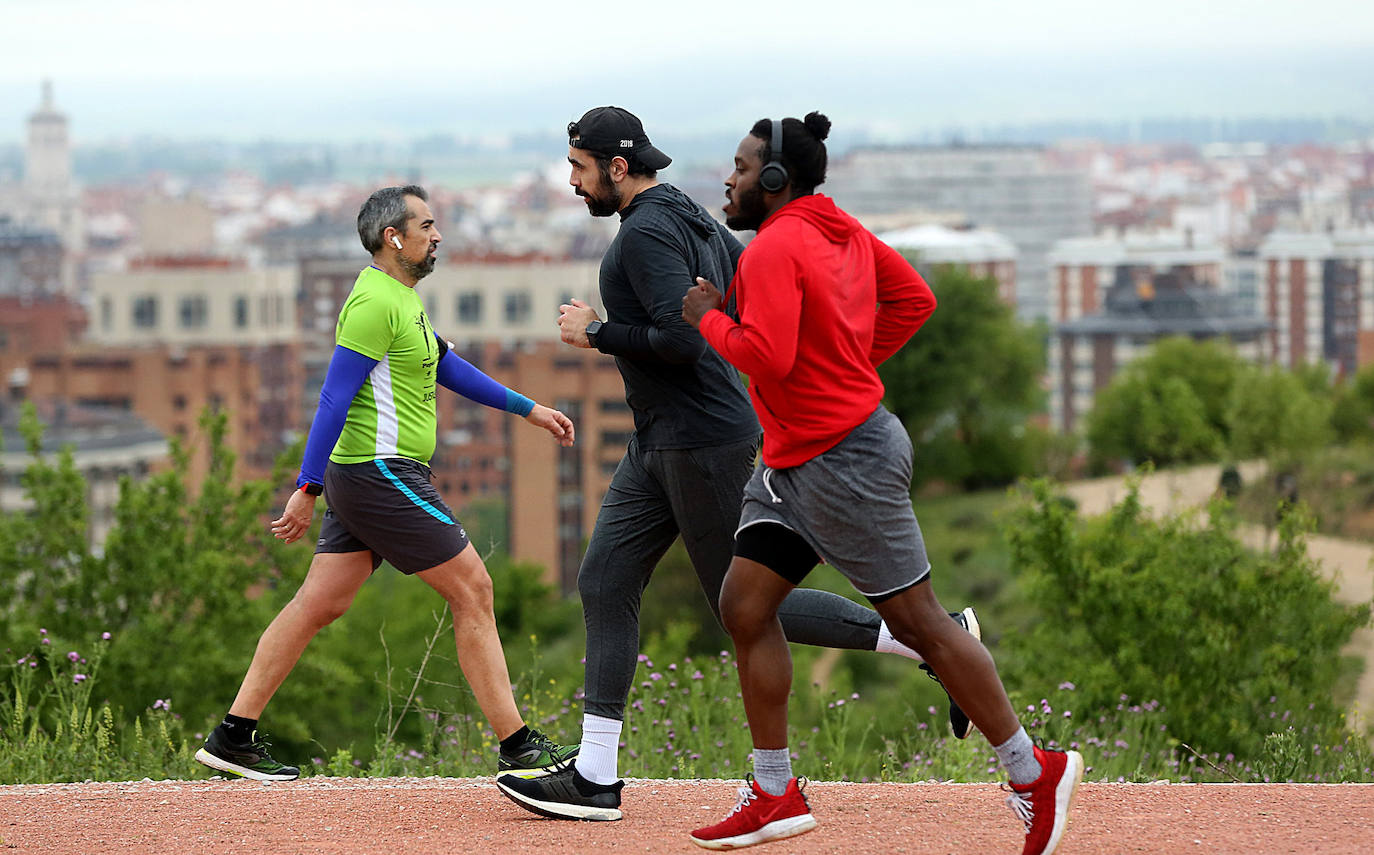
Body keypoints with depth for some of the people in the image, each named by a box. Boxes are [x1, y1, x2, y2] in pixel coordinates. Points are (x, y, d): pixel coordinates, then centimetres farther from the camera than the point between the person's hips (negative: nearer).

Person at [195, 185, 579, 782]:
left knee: (319, 604, 10)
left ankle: (233, 737, 11)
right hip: (384, 476, -10)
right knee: (472, 590, -6)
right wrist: (308, 489, -22)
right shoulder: (375, 302, -15)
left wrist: (526, 409, 29)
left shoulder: (400, 296, 17)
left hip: (364, 477, 10)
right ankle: (518, 749, -3)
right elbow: (335, 397, -19)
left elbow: (443, 366, 28)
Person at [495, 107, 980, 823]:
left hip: (703, 441, -11)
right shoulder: (689, 217, 15)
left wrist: (596, 333, -14)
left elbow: (682, 339, -26)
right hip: (661, 443, 11)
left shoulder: (648, 231, -16)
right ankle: (594, 778, 5)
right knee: (604, 584, 6)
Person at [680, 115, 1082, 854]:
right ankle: (775, 794, 11)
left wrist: (710, 318, -11)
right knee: (744, 606, 7)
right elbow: (914, 298, 18)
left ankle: (1033, 773, 6)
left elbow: (766, 356, -28)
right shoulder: (843, 231, 10)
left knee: (918, 623, -3)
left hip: (845, 462, -10)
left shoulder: (774, 249, -18)